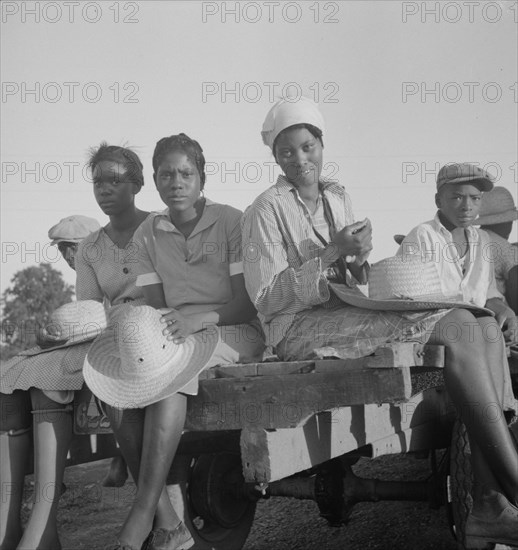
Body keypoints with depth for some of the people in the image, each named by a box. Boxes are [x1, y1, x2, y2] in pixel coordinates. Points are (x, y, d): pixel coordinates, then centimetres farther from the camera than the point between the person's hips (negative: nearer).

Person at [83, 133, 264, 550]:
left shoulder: (231, 222, -4)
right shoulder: (148, 234, 10)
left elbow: (248, 304, -9)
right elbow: (154, 308, 7)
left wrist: (201, 318, -27)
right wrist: (148, 328, -18)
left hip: (231, 332, -4)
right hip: (173, 335, 5)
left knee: (169, 371, -36)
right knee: (110, 369, -26)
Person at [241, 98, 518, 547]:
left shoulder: (339, 198, 19)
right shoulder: (266, 210, -3)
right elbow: (265, 298, -10)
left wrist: (358, 265, 1)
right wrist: (333, 254, -16)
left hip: (347, 314, 8)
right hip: (298, 329, -7)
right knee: (457, 327, -26)